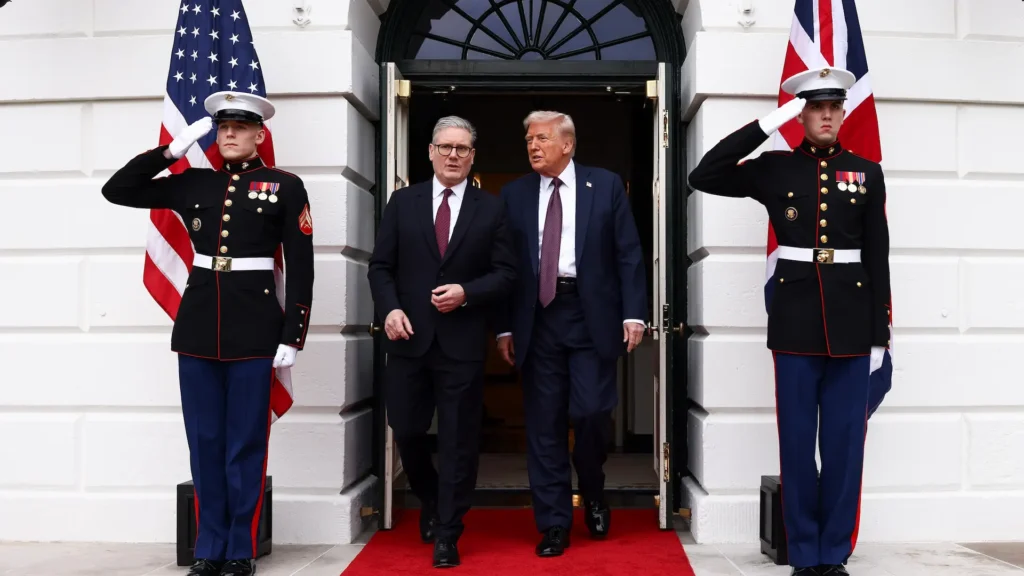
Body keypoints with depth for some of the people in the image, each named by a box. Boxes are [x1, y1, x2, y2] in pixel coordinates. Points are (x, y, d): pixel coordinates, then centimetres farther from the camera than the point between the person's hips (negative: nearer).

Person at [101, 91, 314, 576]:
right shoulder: (192, 183, 10)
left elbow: (301, 267, -2)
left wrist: (292, 336, -7)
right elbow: (116, 190, 10)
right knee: (205, 440, 10)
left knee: (245, 441, 4)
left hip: (254, 326, -3)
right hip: (197, 323, 4)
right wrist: (172, 150, 2)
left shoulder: (285, 187, 0)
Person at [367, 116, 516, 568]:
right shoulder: (402, 202, 7)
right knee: (406, 431, 9)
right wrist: (390, 309, -11)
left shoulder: (491, 208, 4)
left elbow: (505, 273, 1)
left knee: (458, 441, 3)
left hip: (462, 342, -1)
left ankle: (448, 535, 16)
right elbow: (380, 266, 5)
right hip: (409, 338, 2)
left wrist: (466, 293, -15)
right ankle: (430, 502, 38)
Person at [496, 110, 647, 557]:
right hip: (537, 318, 2)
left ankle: (593, 495, 24)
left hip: (591, 315, -2)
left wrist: (633, 313, -7)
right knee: (544, 424, 3)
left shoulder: (606, 186, 4)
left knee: (591, 412, -6)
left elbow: (628, 254, 1)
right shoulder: (514, 195, 9)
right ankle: (554, 522, 15)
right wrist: (505, 326, 4)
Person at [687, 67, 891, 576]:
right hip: (796, 319, -1)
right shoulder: (774, 169, 4)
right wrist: (765, 124, -10)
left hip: (851, 320, 1)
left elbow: (878, 259, 7)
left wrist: (878, 335, 2)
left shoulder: (866, 174, 7)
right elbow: (703, 177, -8)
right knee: (797, 440, 4)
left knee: (845, 440, 5)